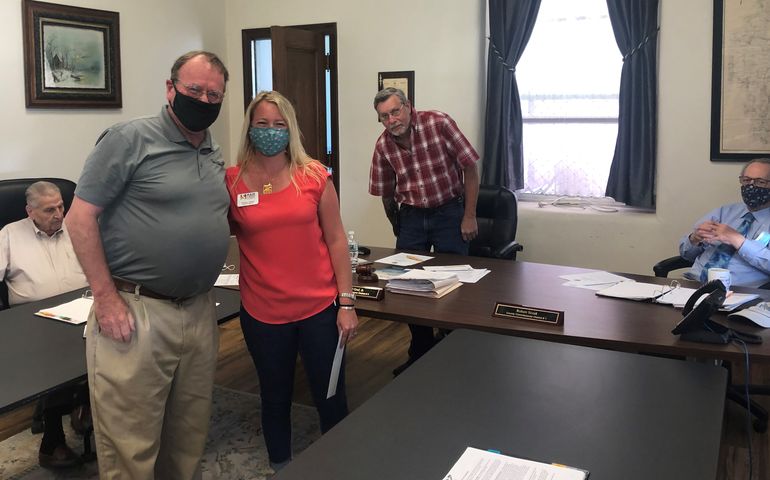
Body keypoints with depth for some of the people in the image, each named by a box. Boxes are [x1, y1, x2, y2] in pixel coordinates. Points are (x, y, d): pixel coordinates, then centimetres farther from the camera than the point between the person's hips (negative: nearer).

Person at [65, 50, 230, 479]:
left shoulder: (217, 156, 12)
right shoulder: (130, 139, -8)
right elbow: (80, 217, -11)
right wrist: (106, 297, -15)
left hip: (200, 311, 7)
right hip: (136, 310, -6)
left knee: (191, 436, 19)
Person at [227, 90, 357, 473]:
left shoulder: (314, 175, -3)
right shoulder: (231, 181, -3)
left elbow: (336, 240, 0)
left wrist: (346, 303, -3)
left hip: (320, 308, 0)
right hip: (263, 313, 0)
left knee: (332, 401, 11)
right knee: (275, 400, 17)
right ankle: (280, 468, 40)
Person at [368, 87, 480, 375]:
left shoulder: (439, 124, -15)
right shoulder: (383, 146, -4)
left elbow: (470, 168, -11)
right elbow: (386, 194, 8)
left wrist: (469, 217, -11)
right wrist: (398, 229, 15)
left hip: (448, 211, -3)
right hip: (411, 215, 4)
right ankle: (420, 354, 24)